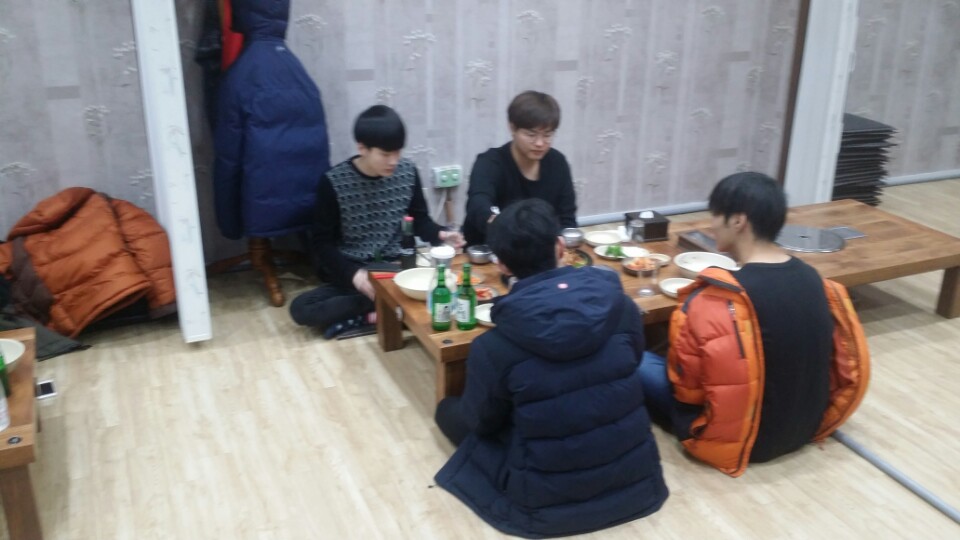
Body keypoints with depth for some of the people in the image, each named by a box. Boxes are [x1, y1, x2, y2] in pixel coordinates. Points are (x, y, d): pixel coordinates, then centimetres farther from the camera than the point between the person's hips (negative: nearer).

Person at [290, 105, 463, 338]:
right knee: (301, 308, -27)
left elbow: (420, 219, 10)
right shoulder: (334, 182, -10)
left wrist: (440, 234, -13)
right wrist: (352, 273, -22)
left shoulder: (408, 172, -2)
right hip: (352, 272, -1)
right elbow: (322, 242, -6)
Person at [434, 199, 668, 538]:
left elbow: (481, 421, -2)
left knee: (448, 411, 17)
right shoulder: (622, 306, -12)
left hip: (547, 503, -3)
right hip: (635, 483, 4)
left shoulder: (493, 347, -21)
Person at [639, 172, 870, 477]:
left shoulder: (716, 300, -26)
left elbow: (686, 387, -16)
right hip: (806, 427, 7)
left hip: (739, 439, -7)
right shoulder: (813, 278, -4)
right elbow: (790, 354, 9)